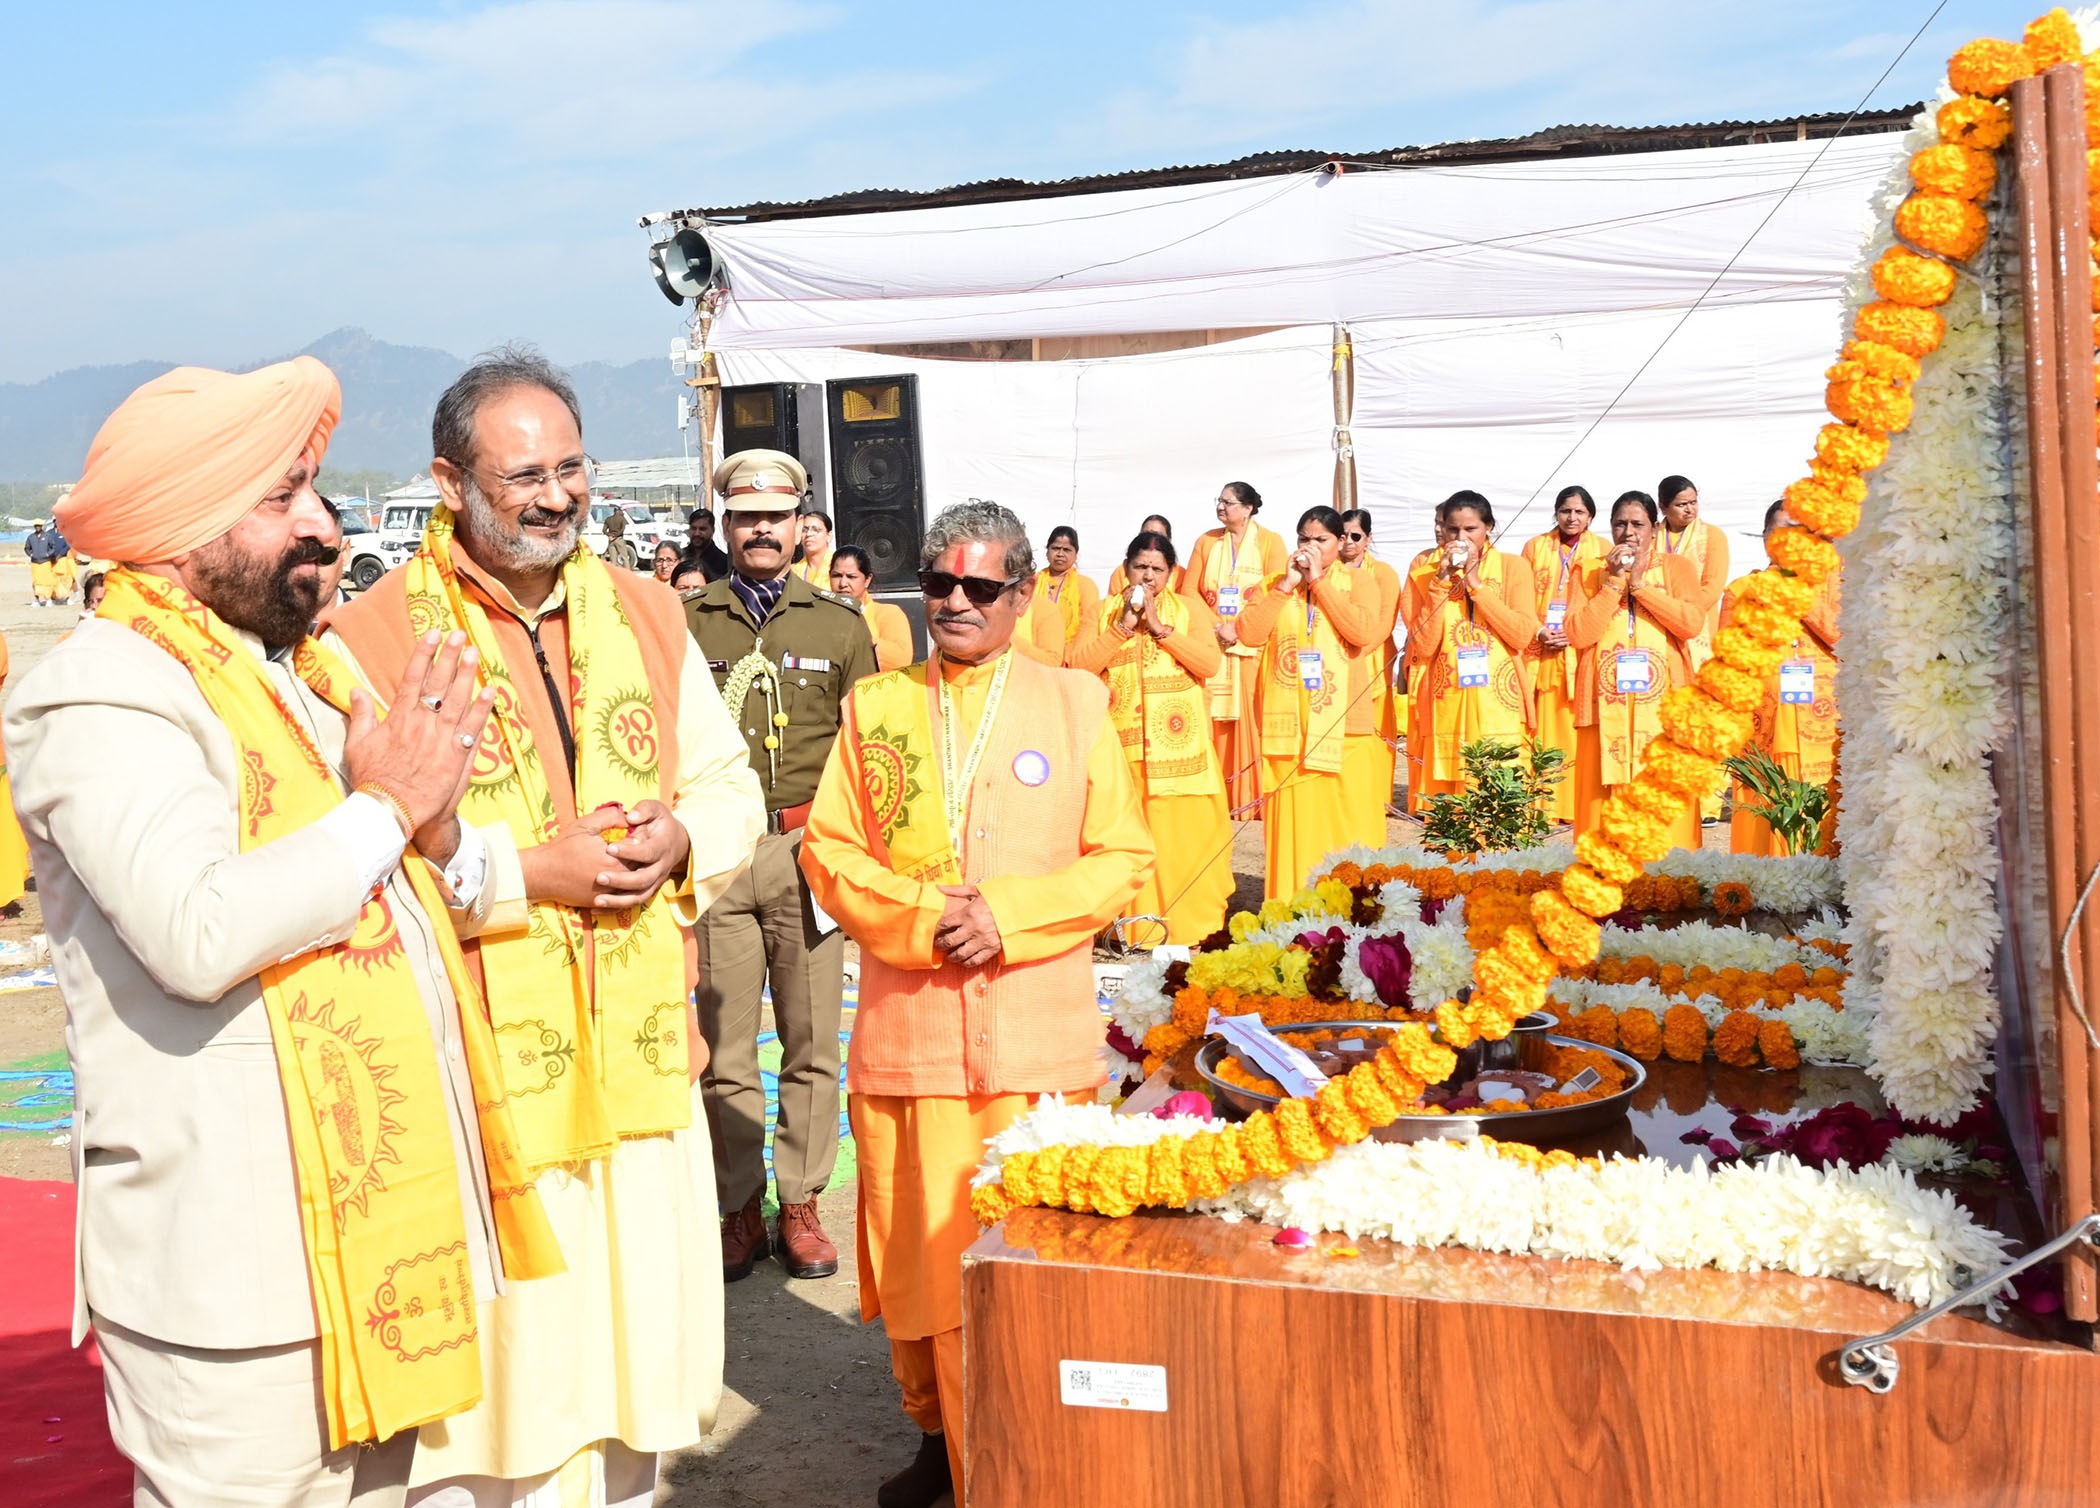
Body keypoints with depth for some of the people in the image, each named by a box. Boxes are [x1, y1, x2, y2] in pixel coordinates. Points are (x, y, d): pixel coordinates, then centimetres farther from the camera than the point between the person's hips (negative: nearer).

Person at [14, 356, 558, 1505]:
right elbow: (199, 933, -29)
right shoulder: (108, 693, -13)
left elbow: (449, 888, 17)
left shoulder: (303, 668, 15)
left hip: (375, 1223, 8)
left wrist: (442, 837, -6)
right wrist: (386, 805, -17)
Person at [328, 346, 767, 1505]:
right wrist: (527, 871, -19)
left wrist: (680, 840, -7)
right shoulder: (372, 642, -10)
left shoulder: (645, 616, 8)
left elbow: (731, 790, 14)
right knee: (479, 1404, 4)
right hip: (478, 1088, -5)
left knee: (633, 1359, 17)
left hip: (640, 1067, 5)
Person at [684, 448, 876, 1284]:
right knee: (725, 1042, 4)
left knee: (811, 1040, 4)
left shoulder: (839, 622, 9)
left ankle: (801, 1205, 16)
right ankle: (741, 1209, 16)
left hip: (809, 849, 0)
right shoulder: (687, 622, 7)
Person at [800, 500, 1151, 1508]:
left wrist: (1008, 917, -12)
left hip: (1039, 1035, -1)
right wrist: (919, 916, -12)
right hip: (905, 1031, 2)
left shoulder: (1074, 702, 4)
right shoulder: (875, 705, 9)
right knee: (919, 1246, 8)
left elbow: (1123, 859, 1)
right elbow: (829, 852, 5)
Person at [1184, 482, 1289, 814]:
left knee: (1254, 721, -5)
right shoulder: (1205, 542, 12)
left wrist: (1238, 628, -15)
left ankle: (1255, 796, 0)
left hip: (1253, 647, -3)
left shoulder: (1270, 542, 2)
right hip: (1211, 647, 3)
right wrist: (1214, 628, -9)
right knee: (1214, 722, 0)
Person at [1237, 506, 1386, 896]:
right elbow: (1249, 634, -4)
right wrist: (1287, 584, -7)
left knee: (1344, 820, -3)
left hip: (1342, 724, -2)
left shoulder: (1358, 585, 7)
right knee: (1291, 821, 0)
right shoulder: (1275, 587, 12)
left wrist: (1319, 581, -9)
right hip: (1287, 724, 2)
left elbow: (1364, 633, -13)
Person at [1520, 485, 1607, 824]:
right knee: (1546, 729, -1)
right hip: (1543, 652, 2)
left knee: (1582, 730, -5)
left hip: (1585, 652, -1)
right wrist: (1539, 632, -7)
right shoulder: (1536, 547, 13)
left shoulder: (1602, 551, 7)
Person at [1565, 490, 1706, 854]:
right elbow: (1577, 633, -3)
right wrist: (1613, 583, -6)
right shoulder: (1590, 571, 11)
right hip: (1607, 703, 1)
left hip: (1661, 701, 0)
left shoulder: (1676, 567, 10)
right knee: (1607, 799, -3)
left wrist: (1640, 584, -8)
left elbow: (1693, 623, -7)